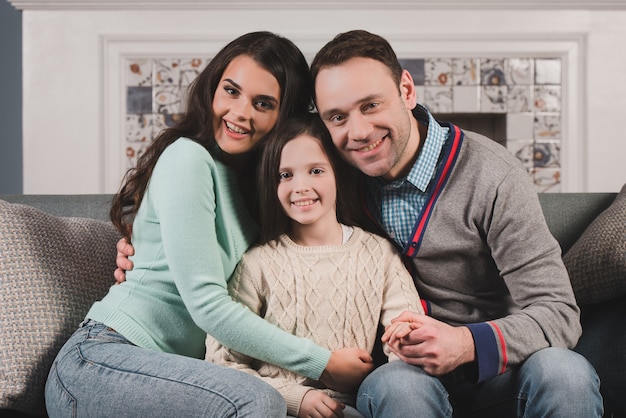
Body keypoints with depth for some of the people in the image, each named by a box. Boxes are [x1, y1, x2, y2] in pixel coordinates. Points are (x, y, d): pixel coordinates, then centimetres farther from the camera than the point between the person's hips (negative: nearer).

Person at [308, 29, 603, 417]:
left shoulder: (493, 177, -13)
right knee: (395, 385, -33)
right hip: (406, 370, 1)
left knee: (564, 372, -32)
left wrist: (466, 343, -33)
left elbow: (558, 314, -14)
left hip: (494, 372, -1)